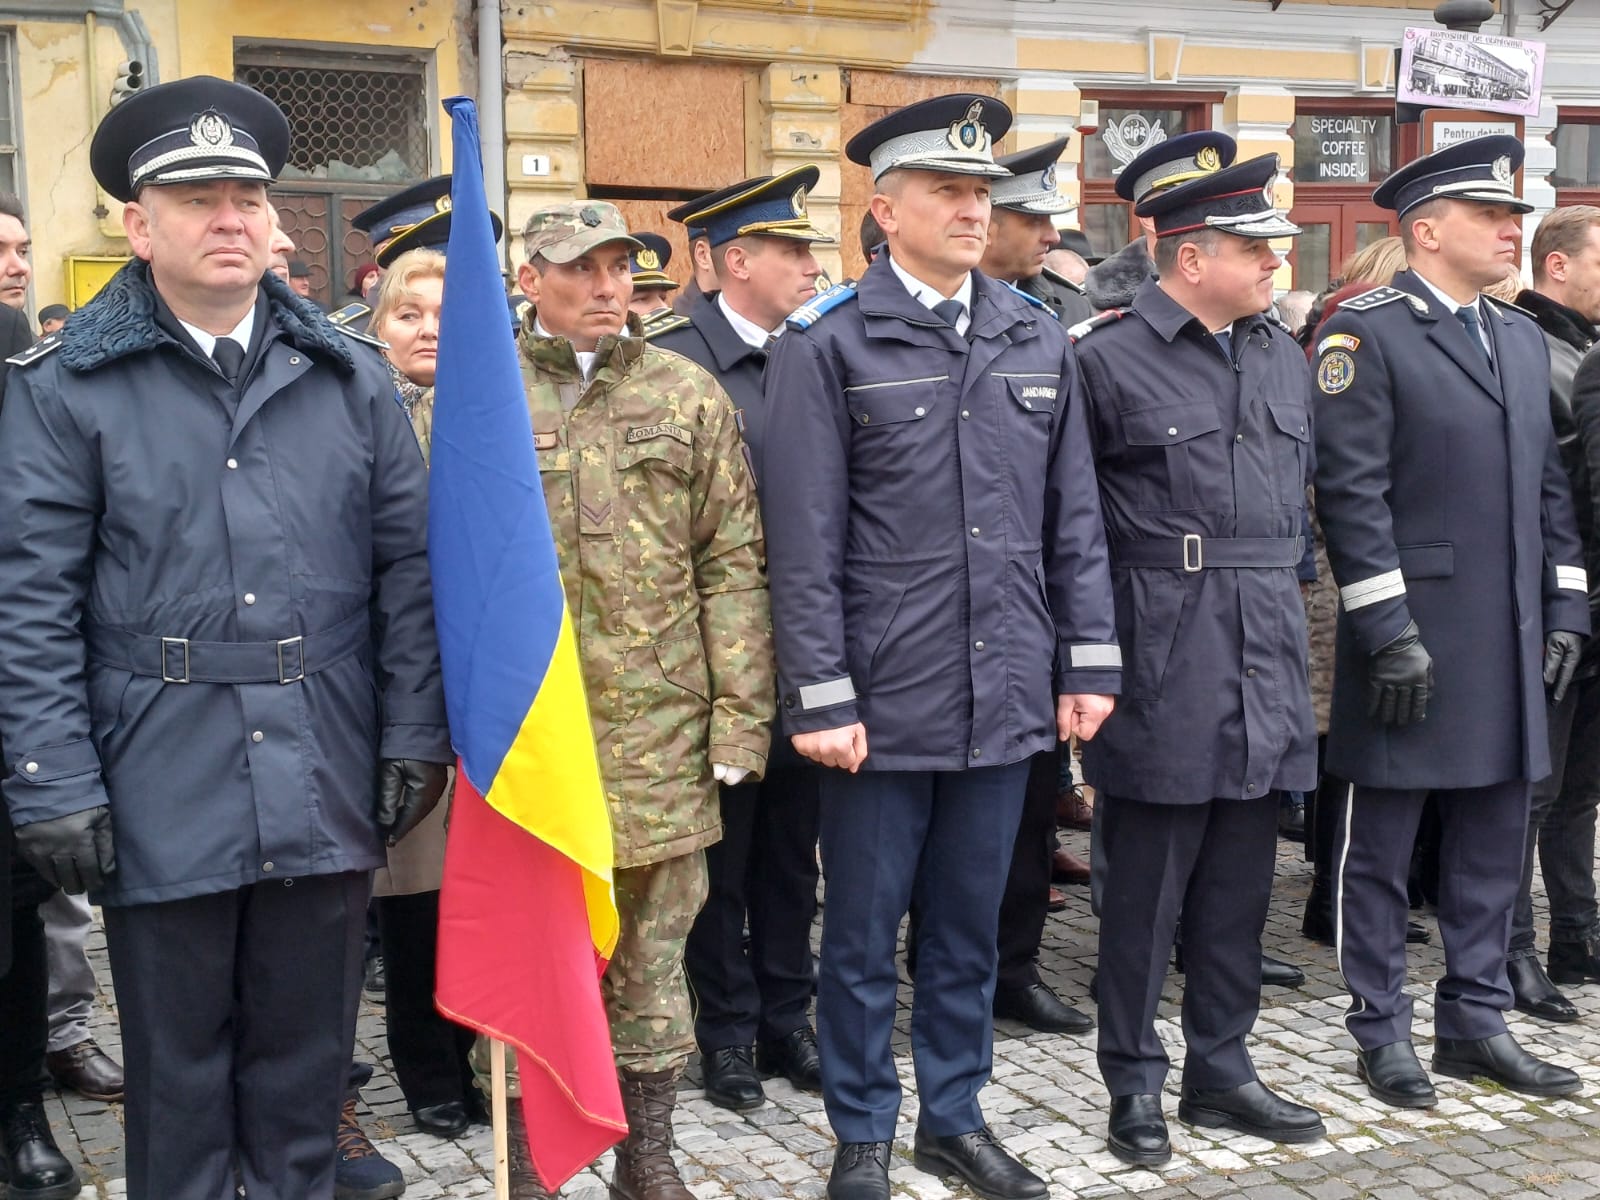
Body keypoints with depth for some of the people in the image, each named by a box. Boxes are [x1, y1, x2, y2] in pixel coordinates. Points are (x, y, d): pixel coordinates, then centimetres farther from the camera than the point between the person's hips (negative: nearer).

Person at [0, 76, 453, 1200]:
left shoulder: (352, 377, 6)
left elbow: (408, 567, 7)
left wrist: (415, 740, 2)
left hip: (328, 789, 2)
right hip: (160, 798, -2)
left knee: (306, 1057, 15)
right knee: (178, 1066, 13)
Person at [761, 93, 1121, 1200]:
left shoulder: (1038, 337, 8)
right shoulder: (828, 345, -6)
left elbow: (1074, 520, 11)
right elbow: (804, 543, -9)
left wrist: (1089, 663, 7)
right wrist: (822, 698, -11)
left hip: (1005, 696, 4)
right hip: (883, 700, -4)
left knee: (969, 929, 16)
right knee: (863, 936, 9)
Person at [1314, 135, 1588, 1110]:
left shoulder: (1524, 338, 15)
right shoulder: (1366, 333, -8)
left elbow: (1548, 487, 17)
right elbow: (1352, 494, -14)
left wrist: (1565, 610, 9)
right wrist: (1389, 630, -18)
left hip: (1511, 643, 7)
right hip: (1410, 641, -7)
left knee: (1495, 840, 13)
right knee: (1382, 846, 4)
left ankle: (1475, 1022, 26)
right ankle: (1383, 1033, 17)